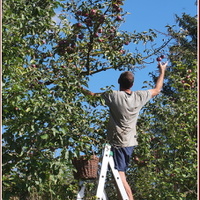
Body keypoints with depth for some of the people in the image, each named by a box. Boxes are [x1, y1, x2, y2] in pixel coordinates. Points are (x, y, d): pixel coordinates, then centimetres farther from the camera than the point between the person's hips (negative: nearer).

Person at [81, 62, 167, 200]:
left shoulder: (114, 96, -12)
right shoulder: (139, 97, 1)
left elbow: (91, 93, -5)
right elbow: (157, 90, 18)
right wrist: (162, 72, 30)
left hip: (118, 143, -6)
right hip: (131, 143, 6)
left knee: (120, 176, -7)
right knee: (121, 175, 18)